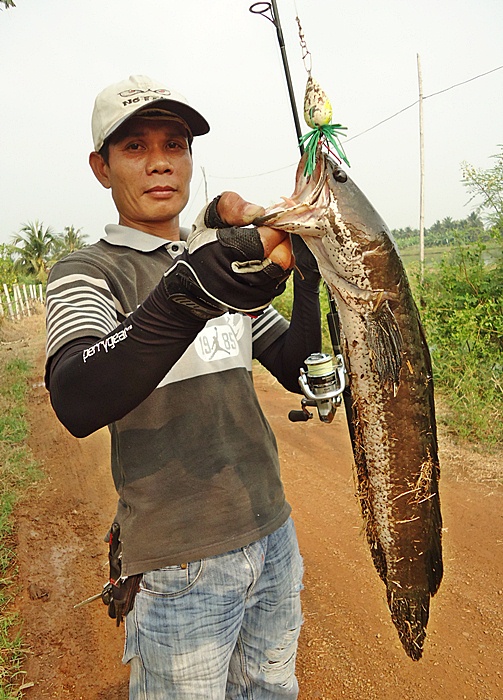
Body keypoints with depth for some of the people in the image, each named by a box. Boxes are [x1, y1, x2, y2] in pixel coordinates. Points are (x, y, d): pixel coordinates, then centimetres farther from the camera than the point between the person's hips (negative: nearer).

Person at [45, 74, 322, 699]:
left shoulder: (228, 260, 9)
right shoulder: (87, 271, -9)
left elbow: (296, 370, 7)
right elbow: (77, 405, -29)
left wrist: (308, 278, -9)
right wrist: (193, 290, -43)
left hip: (272, 535, 6)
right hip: (179, 564, -5)